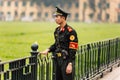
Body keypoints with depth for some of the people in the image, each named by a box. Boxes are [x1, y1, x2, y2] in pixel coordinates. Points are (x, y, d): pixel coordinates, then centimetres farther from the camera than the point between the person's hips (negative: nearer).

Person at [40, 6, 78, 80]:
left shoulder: (70, 31, -15)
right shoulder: (57, 30, 10)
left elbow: (73, 50, -17)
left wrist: (70, 64, -21)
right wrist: (48, 50, 3)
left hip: (67, 61, -8)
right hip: (58, 60, 8)